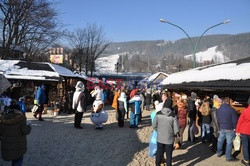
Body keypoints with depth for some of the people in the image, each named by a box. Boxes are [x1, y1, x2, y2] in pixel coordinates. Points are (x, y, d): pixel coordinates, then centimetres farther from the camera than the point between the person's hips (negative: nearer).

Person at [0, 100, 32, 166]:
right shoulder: (20, 117, -16)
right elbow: (26, 131, -16)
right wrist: (28, 125, 3)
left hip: (7, 145, 4)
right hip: (18, 144, -4)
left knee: (14, 159, 25)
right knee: (18, 160, 9)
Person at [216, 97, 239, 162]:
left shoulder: (219, 109, 2)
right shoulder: (231, 109, -17)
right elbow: (235, 120, -12)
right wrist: (235, 127, 1)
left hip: (222, 128, 6)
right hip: (230, 129, -6)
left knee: (220, 140, 17)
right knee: (229, 142, 3)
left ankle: (219, 153, 31)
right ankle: (228, 157, 10)